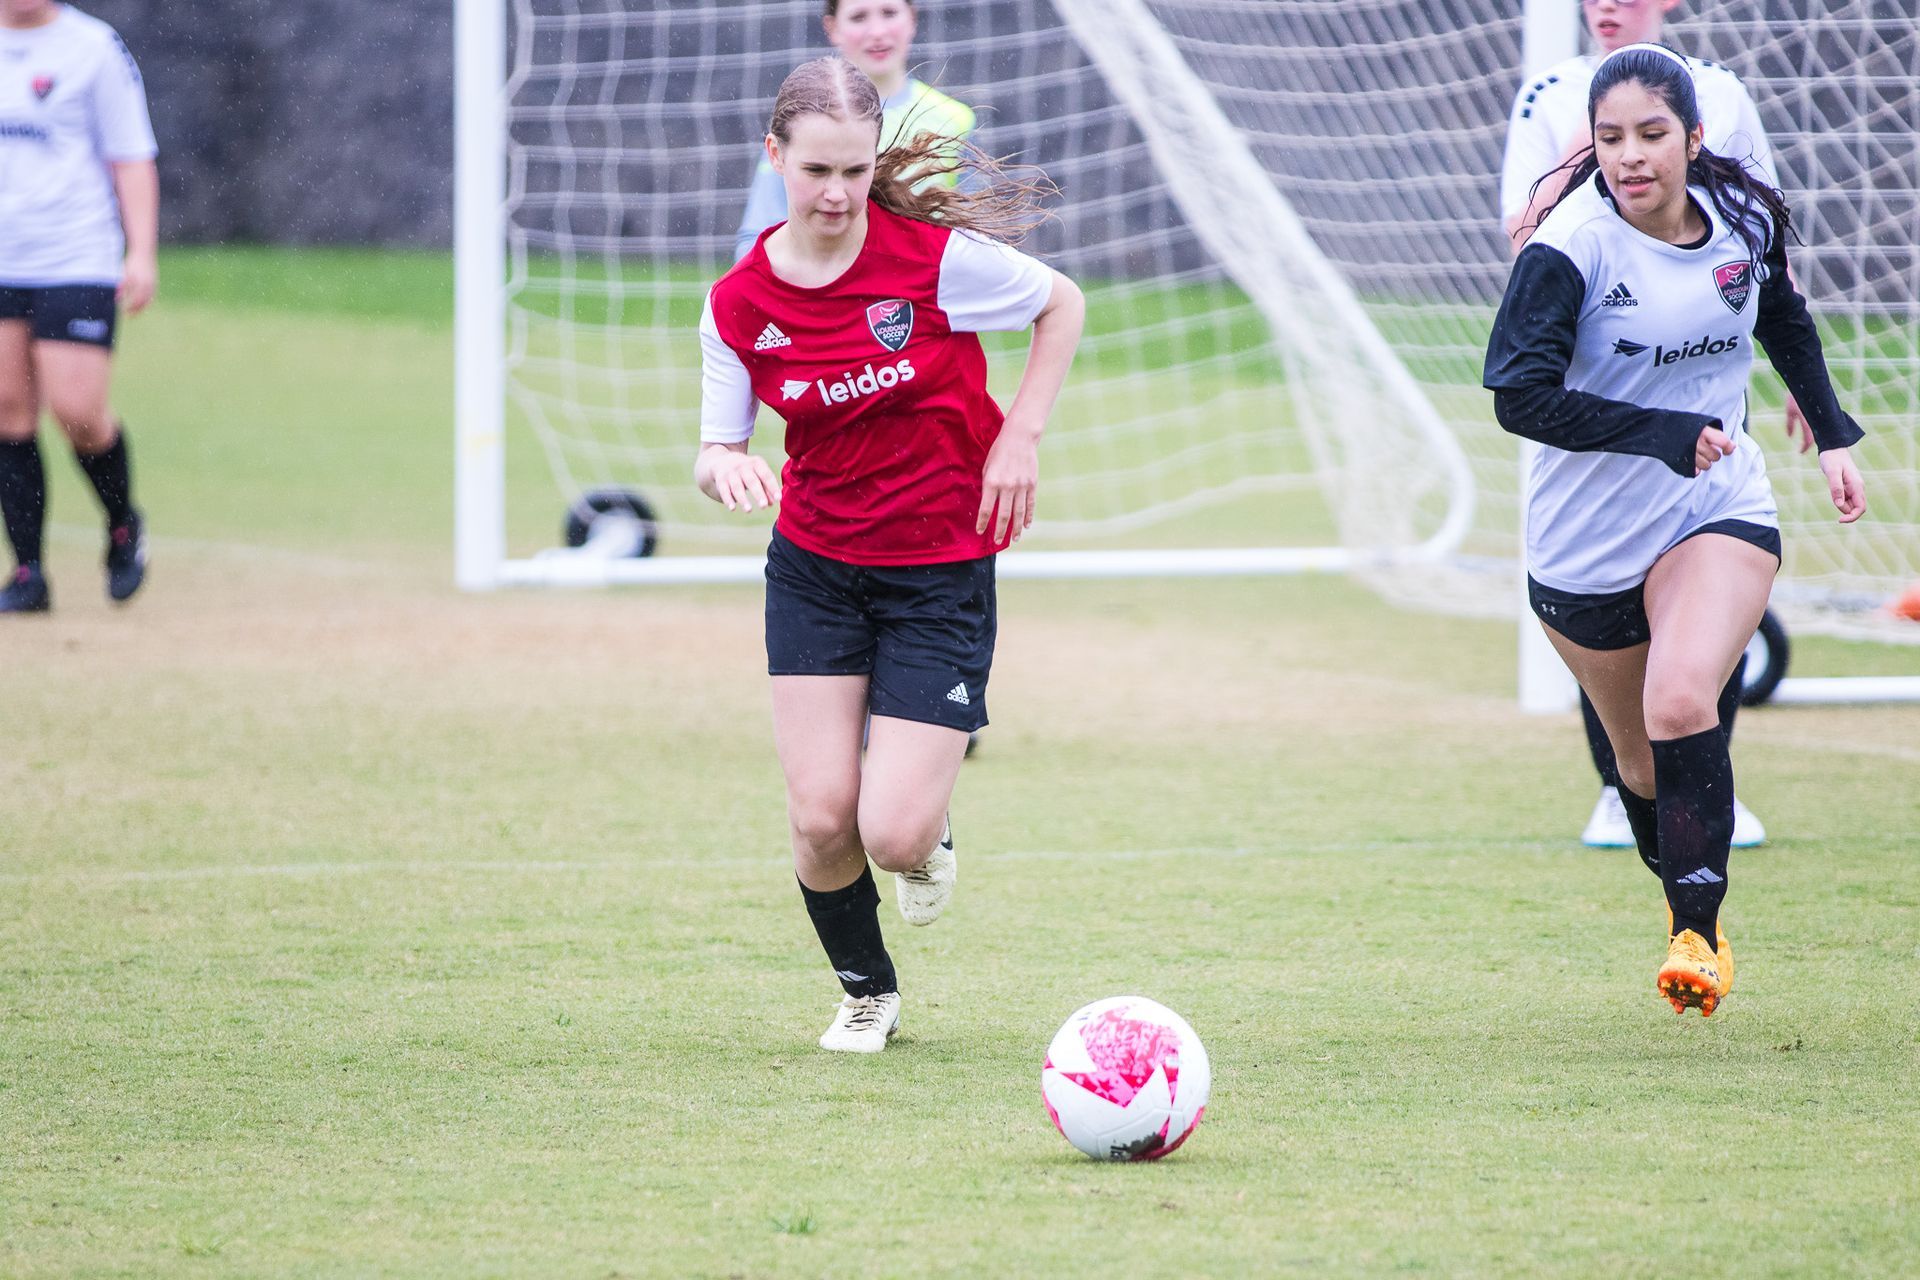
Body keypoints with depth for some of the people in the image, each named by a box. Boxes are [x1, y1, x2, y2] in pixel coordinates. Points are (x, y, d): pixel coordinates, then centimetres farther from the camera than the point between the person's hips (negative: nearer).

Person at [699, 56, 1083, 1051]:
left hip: (941, 572, -3)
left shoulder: (936, 253, -15)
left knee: (894, 838, -13)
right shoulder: (739, 304, -6)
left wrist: (1020, 437, -6)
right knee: (820, 817, -8)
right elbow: (716, 454, 2)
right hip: (814, 570, 3)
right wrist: (722, 467, -23)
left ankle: (930, 834, 28)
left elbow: (1062, 303, 2)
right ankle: (866, 994, 22)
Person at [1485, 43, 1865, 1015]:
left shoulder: (1744, 220, -4)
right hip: (1587, 541, -1)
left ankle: (1698, 935, -20)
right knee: (1642, 761, 12)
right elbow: (1519, 395, -26)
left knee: (1682, 704, -25)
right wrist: (1670, 434, -28)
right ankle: (1688, 898, 39)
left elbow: (1785, 319, 19)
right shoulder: (1571, 247, -18)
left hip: (1719, 514, 1)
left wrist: (1832, 433, 21)